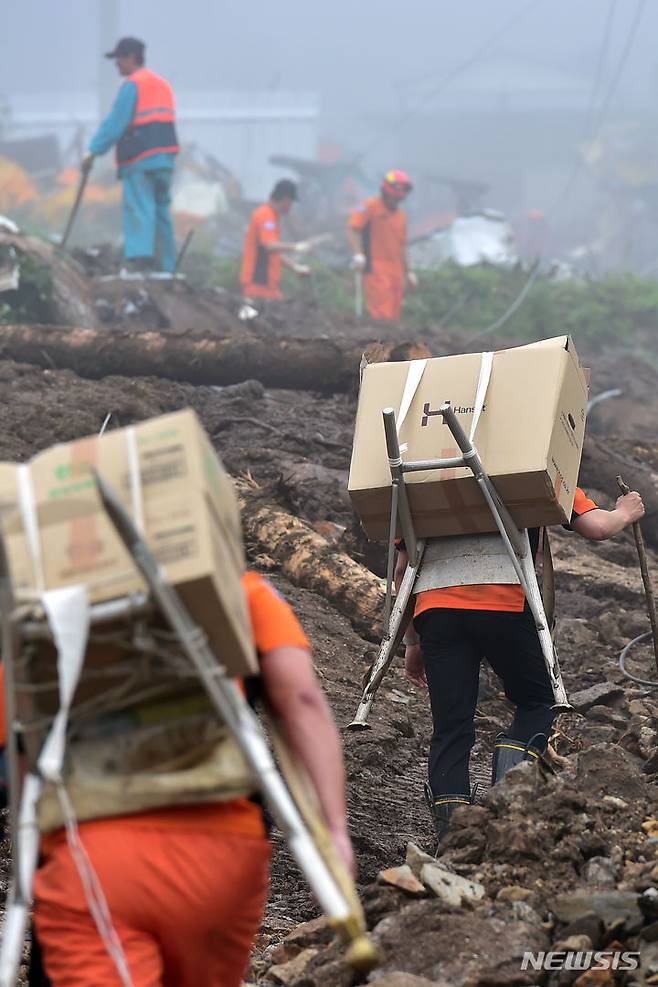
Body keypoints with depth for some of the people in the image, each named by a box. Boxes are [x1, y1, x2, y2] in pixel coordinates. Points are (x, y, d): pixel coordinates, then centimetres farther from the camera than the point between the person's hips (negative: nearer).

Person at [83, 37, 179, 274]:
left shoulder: (132, 85, -6)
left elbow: (115, 123, -12)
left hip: (139, 159, -8)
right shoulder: (163, 84, 21)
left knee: (138, 208, -14)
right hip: (165, 157, 8)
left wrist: (93, 150, -10)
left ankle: (140, 256, -28)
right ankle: (165, 265, 13)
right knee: (161, 211, 11)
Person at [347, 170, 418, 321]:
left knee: (394, 316, 4)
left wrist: (408, 272, 25)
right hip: (376, 269, -7)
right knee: (383, 315, -17)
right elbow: (352, 230, -11)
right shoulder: (370, 207, -2)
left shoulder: (400, 215, 20)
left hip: (396, 272, 7)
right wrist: (357, 254, -24)